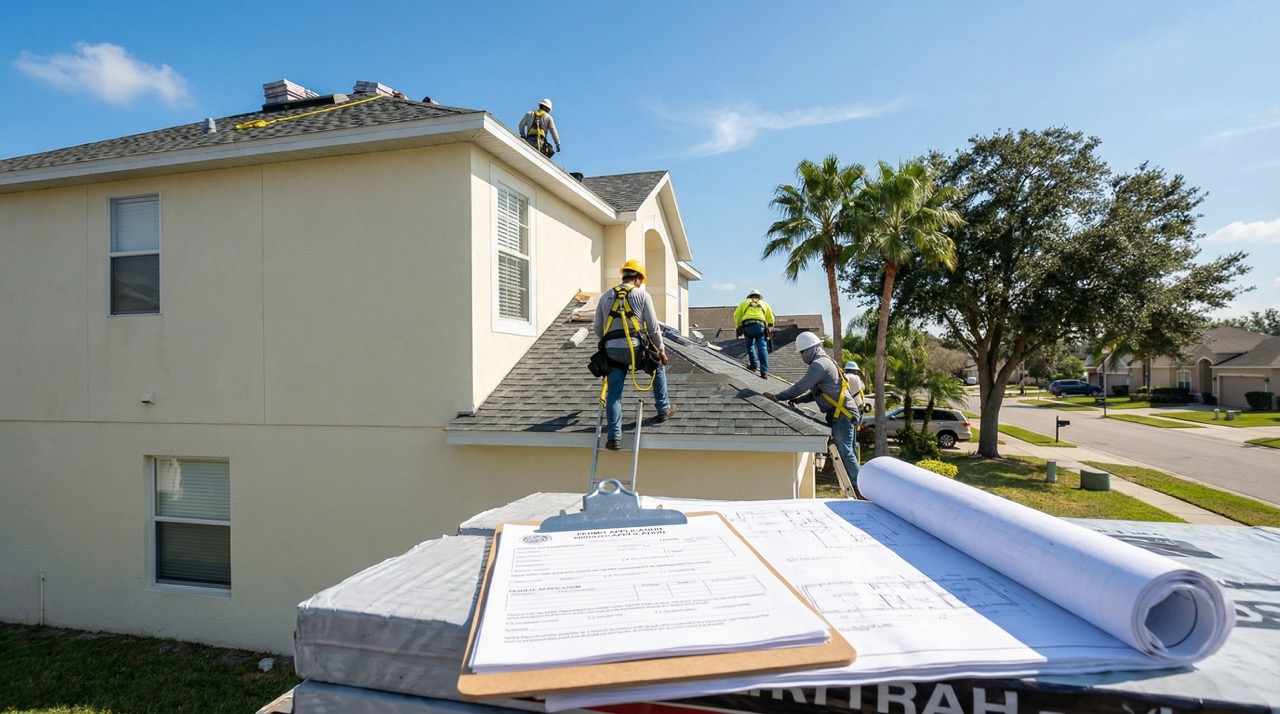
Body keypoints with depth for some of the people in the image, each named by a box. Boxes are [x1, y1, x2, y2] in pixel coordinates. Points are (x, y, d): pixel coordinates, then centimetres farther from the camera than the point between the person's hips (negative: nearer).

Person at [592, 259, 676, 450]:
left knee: (613, 394, 7)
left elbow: (597, 328, 17)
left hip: (612, 351, 3)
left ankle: (614, 436, 1)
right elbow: (653, 327, 1)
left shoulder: (605, 296, 16)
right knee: (659, 365, 26)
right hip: (635, 348, -2)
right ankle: (663, 409, 30)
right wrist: (661, 350, 12)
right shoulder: (642, 295, 5)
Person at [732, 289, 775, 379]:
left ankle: (753, 365, 21)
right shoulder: (764, 303, 28)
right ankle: (764, 372, -13)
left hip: (747, 325, 0)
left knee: (750, 345, 23)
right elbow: (771, 319, 22)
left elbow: (736, 315, 17)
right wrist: (768, 328, 37)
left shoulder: (744, 302, 27)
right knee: (762, 348, -4)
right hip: (760, 325, 0)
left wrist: (738, 326, 29)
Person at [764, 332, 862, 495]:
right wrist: (799, 399, 13)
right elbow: (817, 391, 24)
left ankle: (859, 490, -7)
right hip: (846, 412, 11)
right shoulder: (825, 361, 20)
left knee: (845, 453, -9)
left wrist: (777, 397, -10)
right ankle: (858, 488, 15)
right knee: (849, 452, 11)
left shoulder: (818, 364, -13)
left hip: (841, 414, -11)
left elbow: (801, 386, -18)